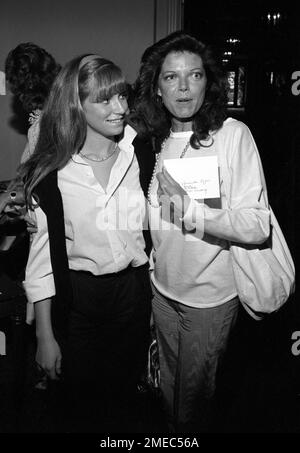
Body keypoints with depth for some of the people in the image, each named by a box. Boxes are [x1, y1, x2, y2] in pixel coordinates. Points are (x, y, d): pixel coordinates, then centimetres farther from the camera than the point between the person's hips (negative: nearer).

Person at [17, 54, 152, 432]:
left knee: (124, 404, 19)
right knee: (83, 408, 16)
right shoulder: (52, 172, -8)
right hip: (76, 301, -1)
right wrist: (45, 335, -3)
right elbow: (43, 253, -5)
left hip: (134, 292, 2)